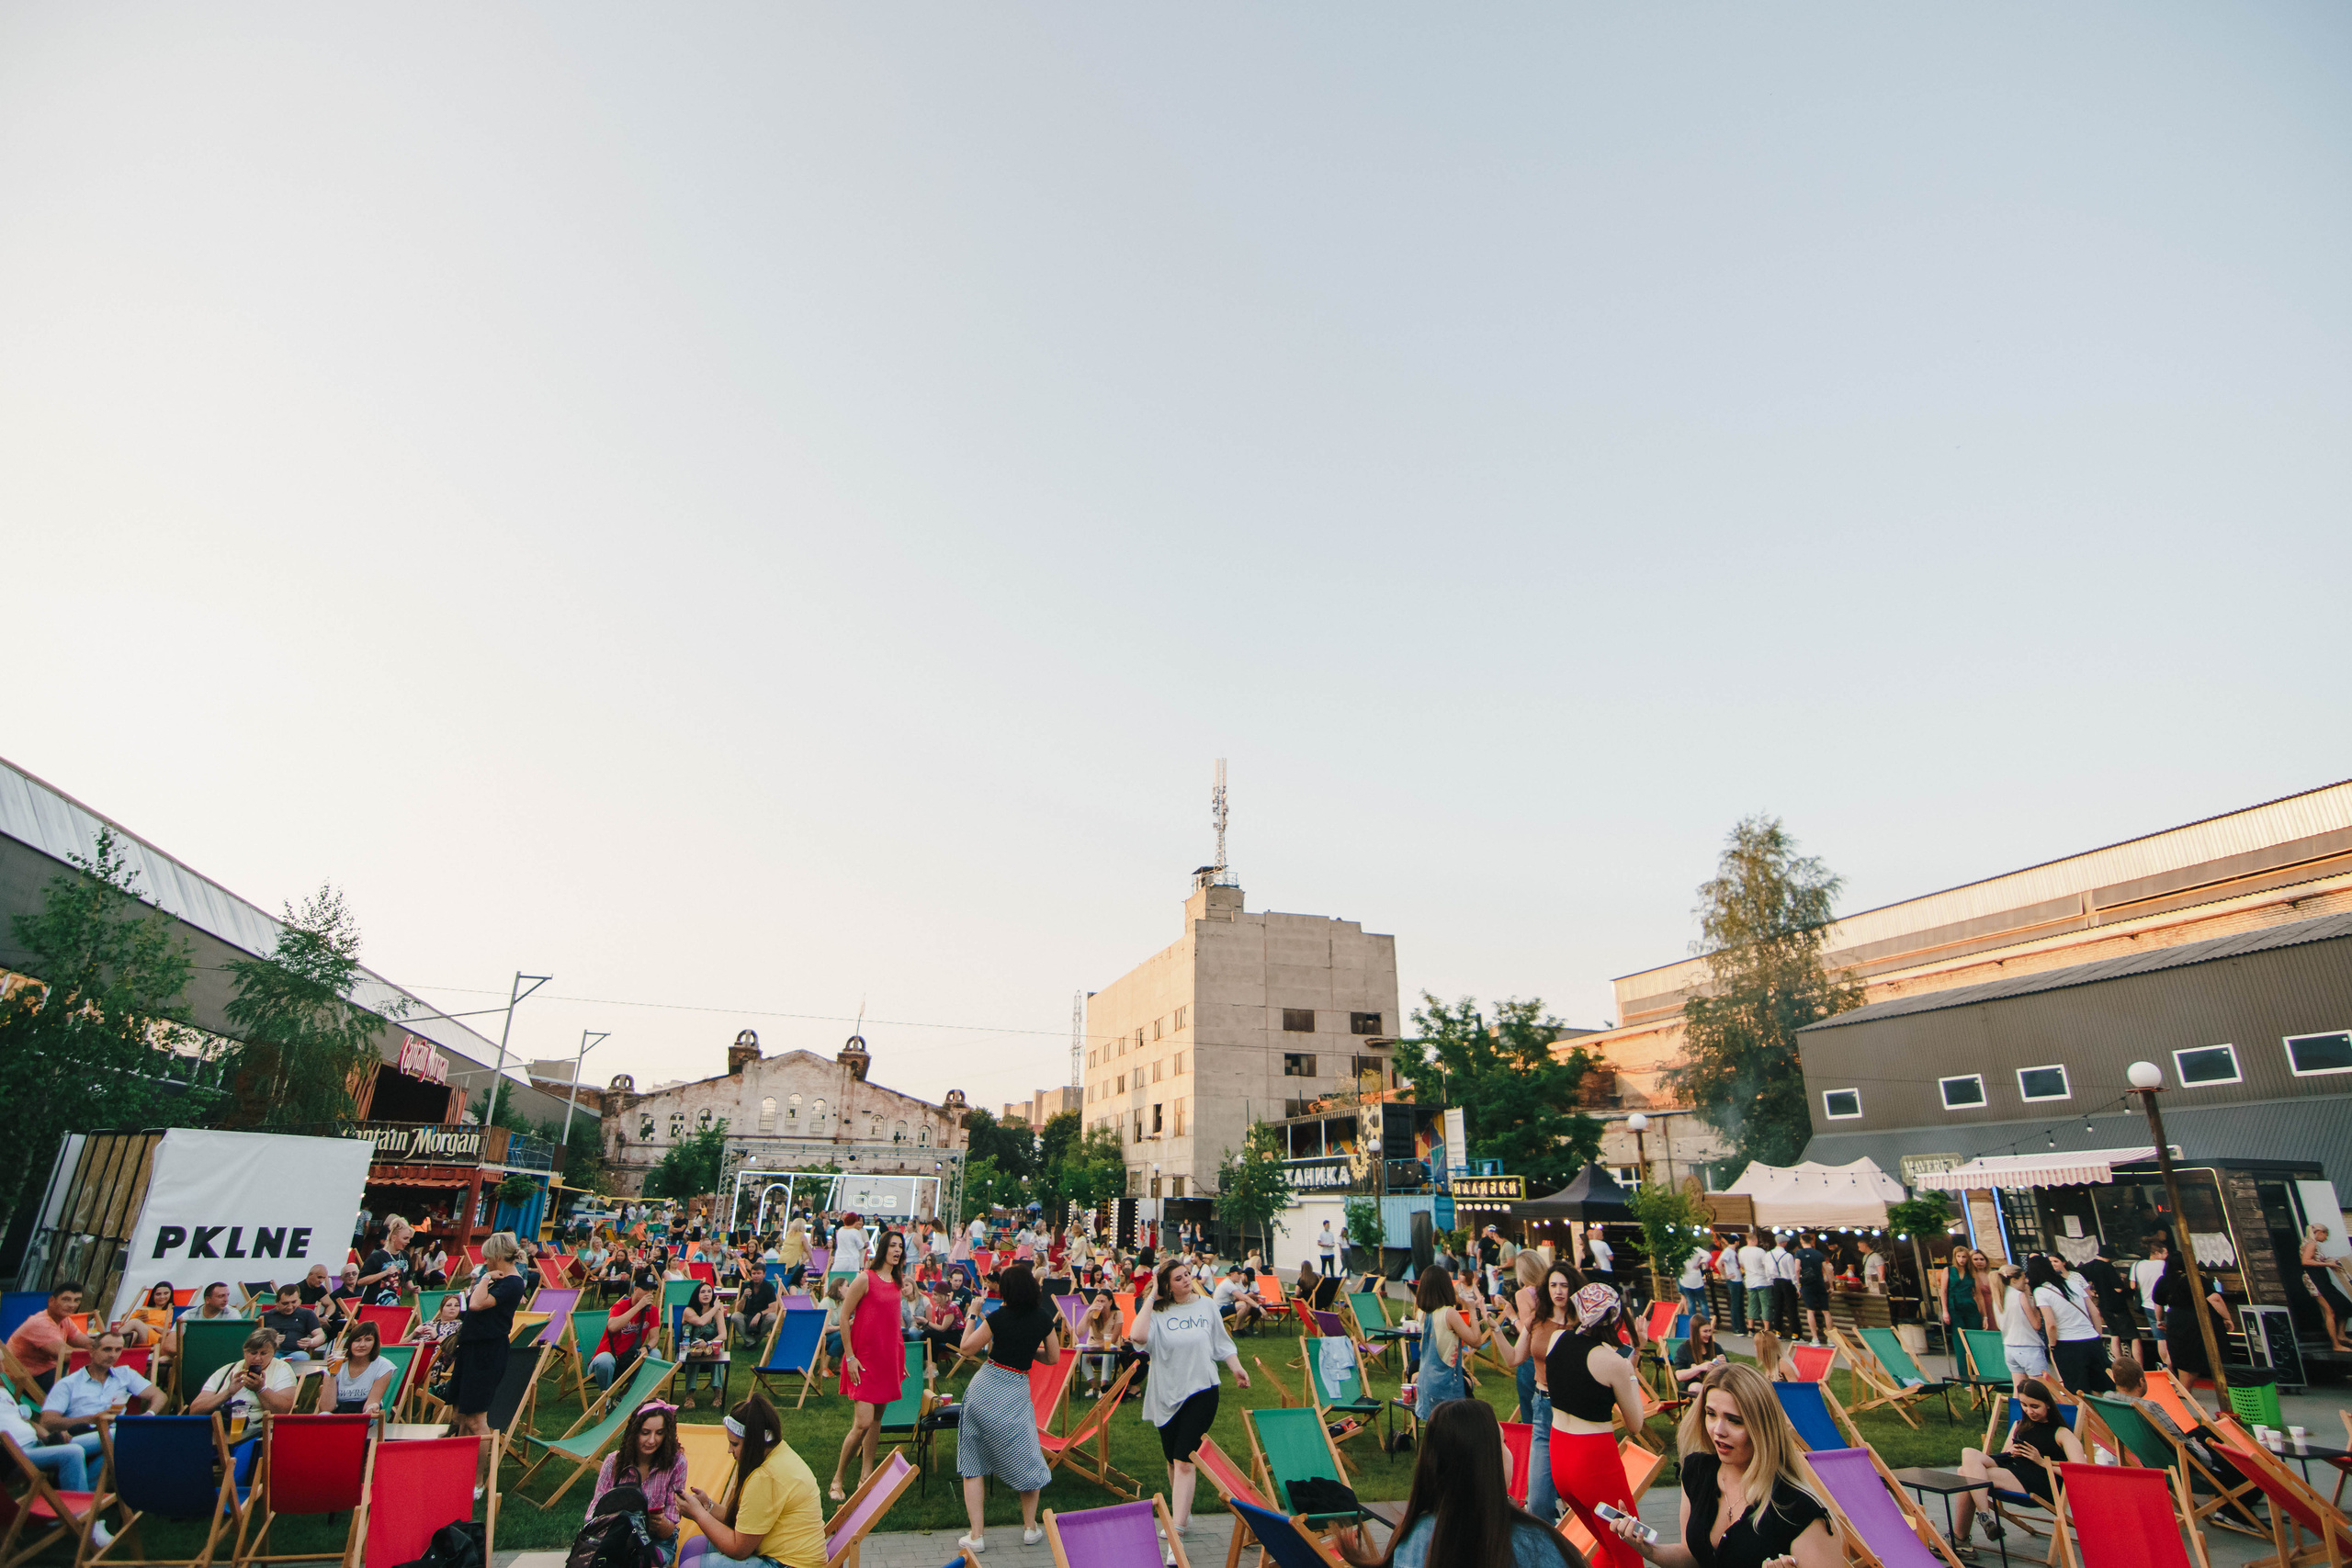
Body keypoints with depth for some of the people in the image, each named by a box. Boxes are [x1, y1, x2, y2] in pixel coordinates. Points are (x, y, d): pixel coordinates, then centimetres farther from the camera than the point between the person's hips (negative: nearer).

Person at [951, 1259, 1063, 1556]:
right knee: (1026, 1461, 19)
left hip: (984, 1388, -2)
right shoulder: (1044, 1317, -3)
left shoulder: (999, 1317, -12)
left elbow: (965, 1348, -4)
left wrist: (973, 1317, 5)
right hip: (1017, 1392, 2)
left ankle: (975, 1536, 9)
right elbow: (1053, 1358, 9)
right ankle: (1030, 1528, 24)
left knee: (972, 1464, 10)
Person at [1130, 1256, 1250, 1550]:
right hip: (1167, 1394, 2)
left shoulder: (1206, 1305, -1)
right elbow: (1137, 1336, -28)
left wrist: (1237, 1369, -1)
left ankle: (1176, 1532, -8)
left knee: (1184, 1461, -9)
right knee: (1172, 1461, 17)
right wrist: (1151, 1298, -21)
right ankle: (1183, 1514, 39)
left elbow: (1222, 1343, 10)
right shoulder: (1158, 1312, -8)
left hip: (1200, 1392, -2)